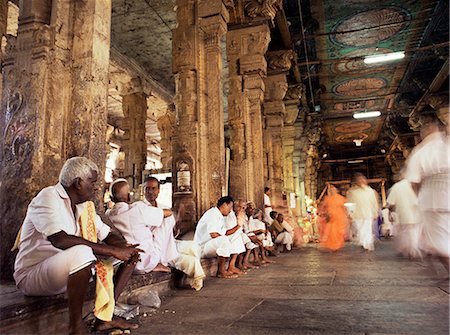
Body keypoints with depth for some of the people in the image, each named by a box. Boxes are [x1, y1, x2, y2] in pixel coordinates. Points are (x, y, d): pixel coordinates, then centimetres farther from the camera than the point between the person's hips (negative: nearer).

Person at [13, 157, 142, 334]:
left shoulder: (84, 205, 7)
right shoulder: (48, 197, -18)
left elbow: (107, 234, 7)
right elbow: (60, 240, -33)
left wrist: (126, 248, -16)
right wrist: (113, 251, -33)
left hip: (70, 270, 8)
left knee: (129, 253, 1)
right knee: (82, 252, -38)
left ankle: (105, 316, -3)